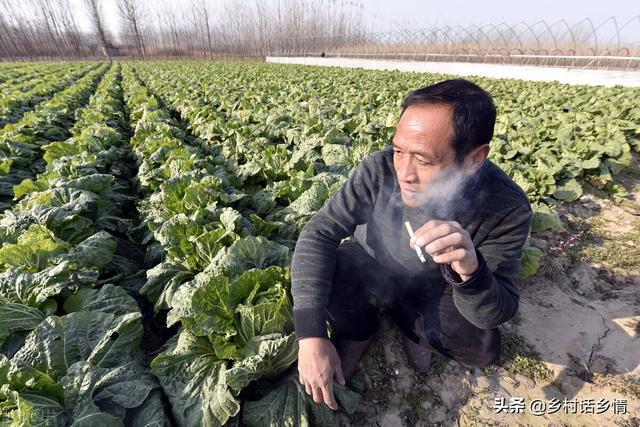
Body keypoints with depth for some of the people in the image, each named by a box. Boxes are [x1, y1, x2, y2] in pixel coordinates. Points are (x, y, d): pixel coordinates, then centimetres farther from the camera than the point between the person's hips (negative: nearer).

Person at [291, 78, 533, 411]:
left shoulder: (507, 208, -26)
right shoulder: (380, 168, -30)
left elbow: (498, 313, -24)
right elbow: (318, 234, -29)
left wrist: (471, 271, -49)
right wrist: (311, 335, -38)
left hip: (436, 288, 1)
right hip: (371, 267, 0)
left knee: (481, 348, -22)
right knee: (318, 273, -29)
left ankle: (411, 326, 12)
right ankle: (356, 330, 7)